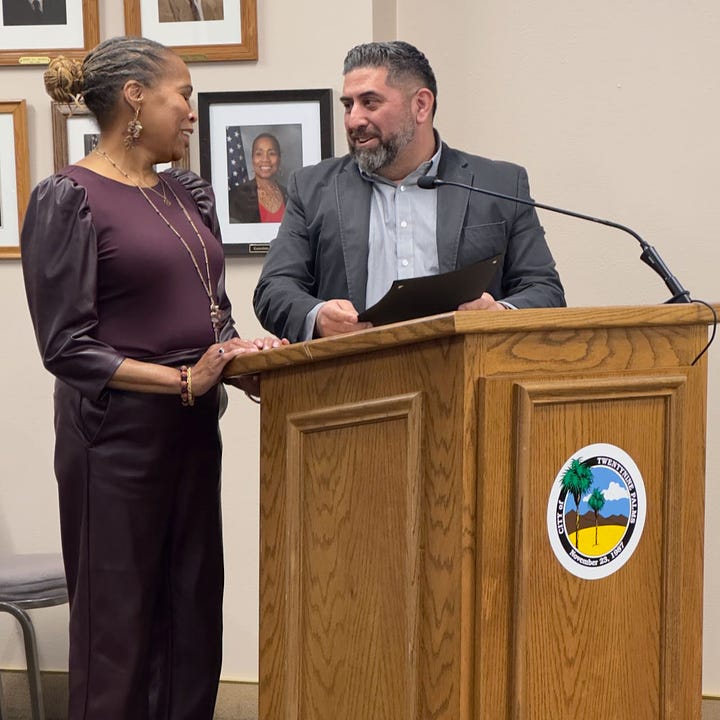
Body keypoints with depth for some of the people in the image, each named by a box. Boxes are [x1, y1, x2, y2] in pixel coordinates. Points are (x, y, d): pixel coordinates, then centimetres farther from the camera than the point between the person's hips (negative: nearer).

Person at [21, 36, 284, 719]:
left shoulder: (187, 193, 13)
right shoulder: (67, 199, -8)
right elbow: (67, 347, -12)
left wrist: (243, 359, -4)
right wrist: (185, 380, -18)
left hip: (193, 429, 7)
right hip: (117, 431, -7)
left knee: (194, 624, 10)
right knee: (119, 632, 2)